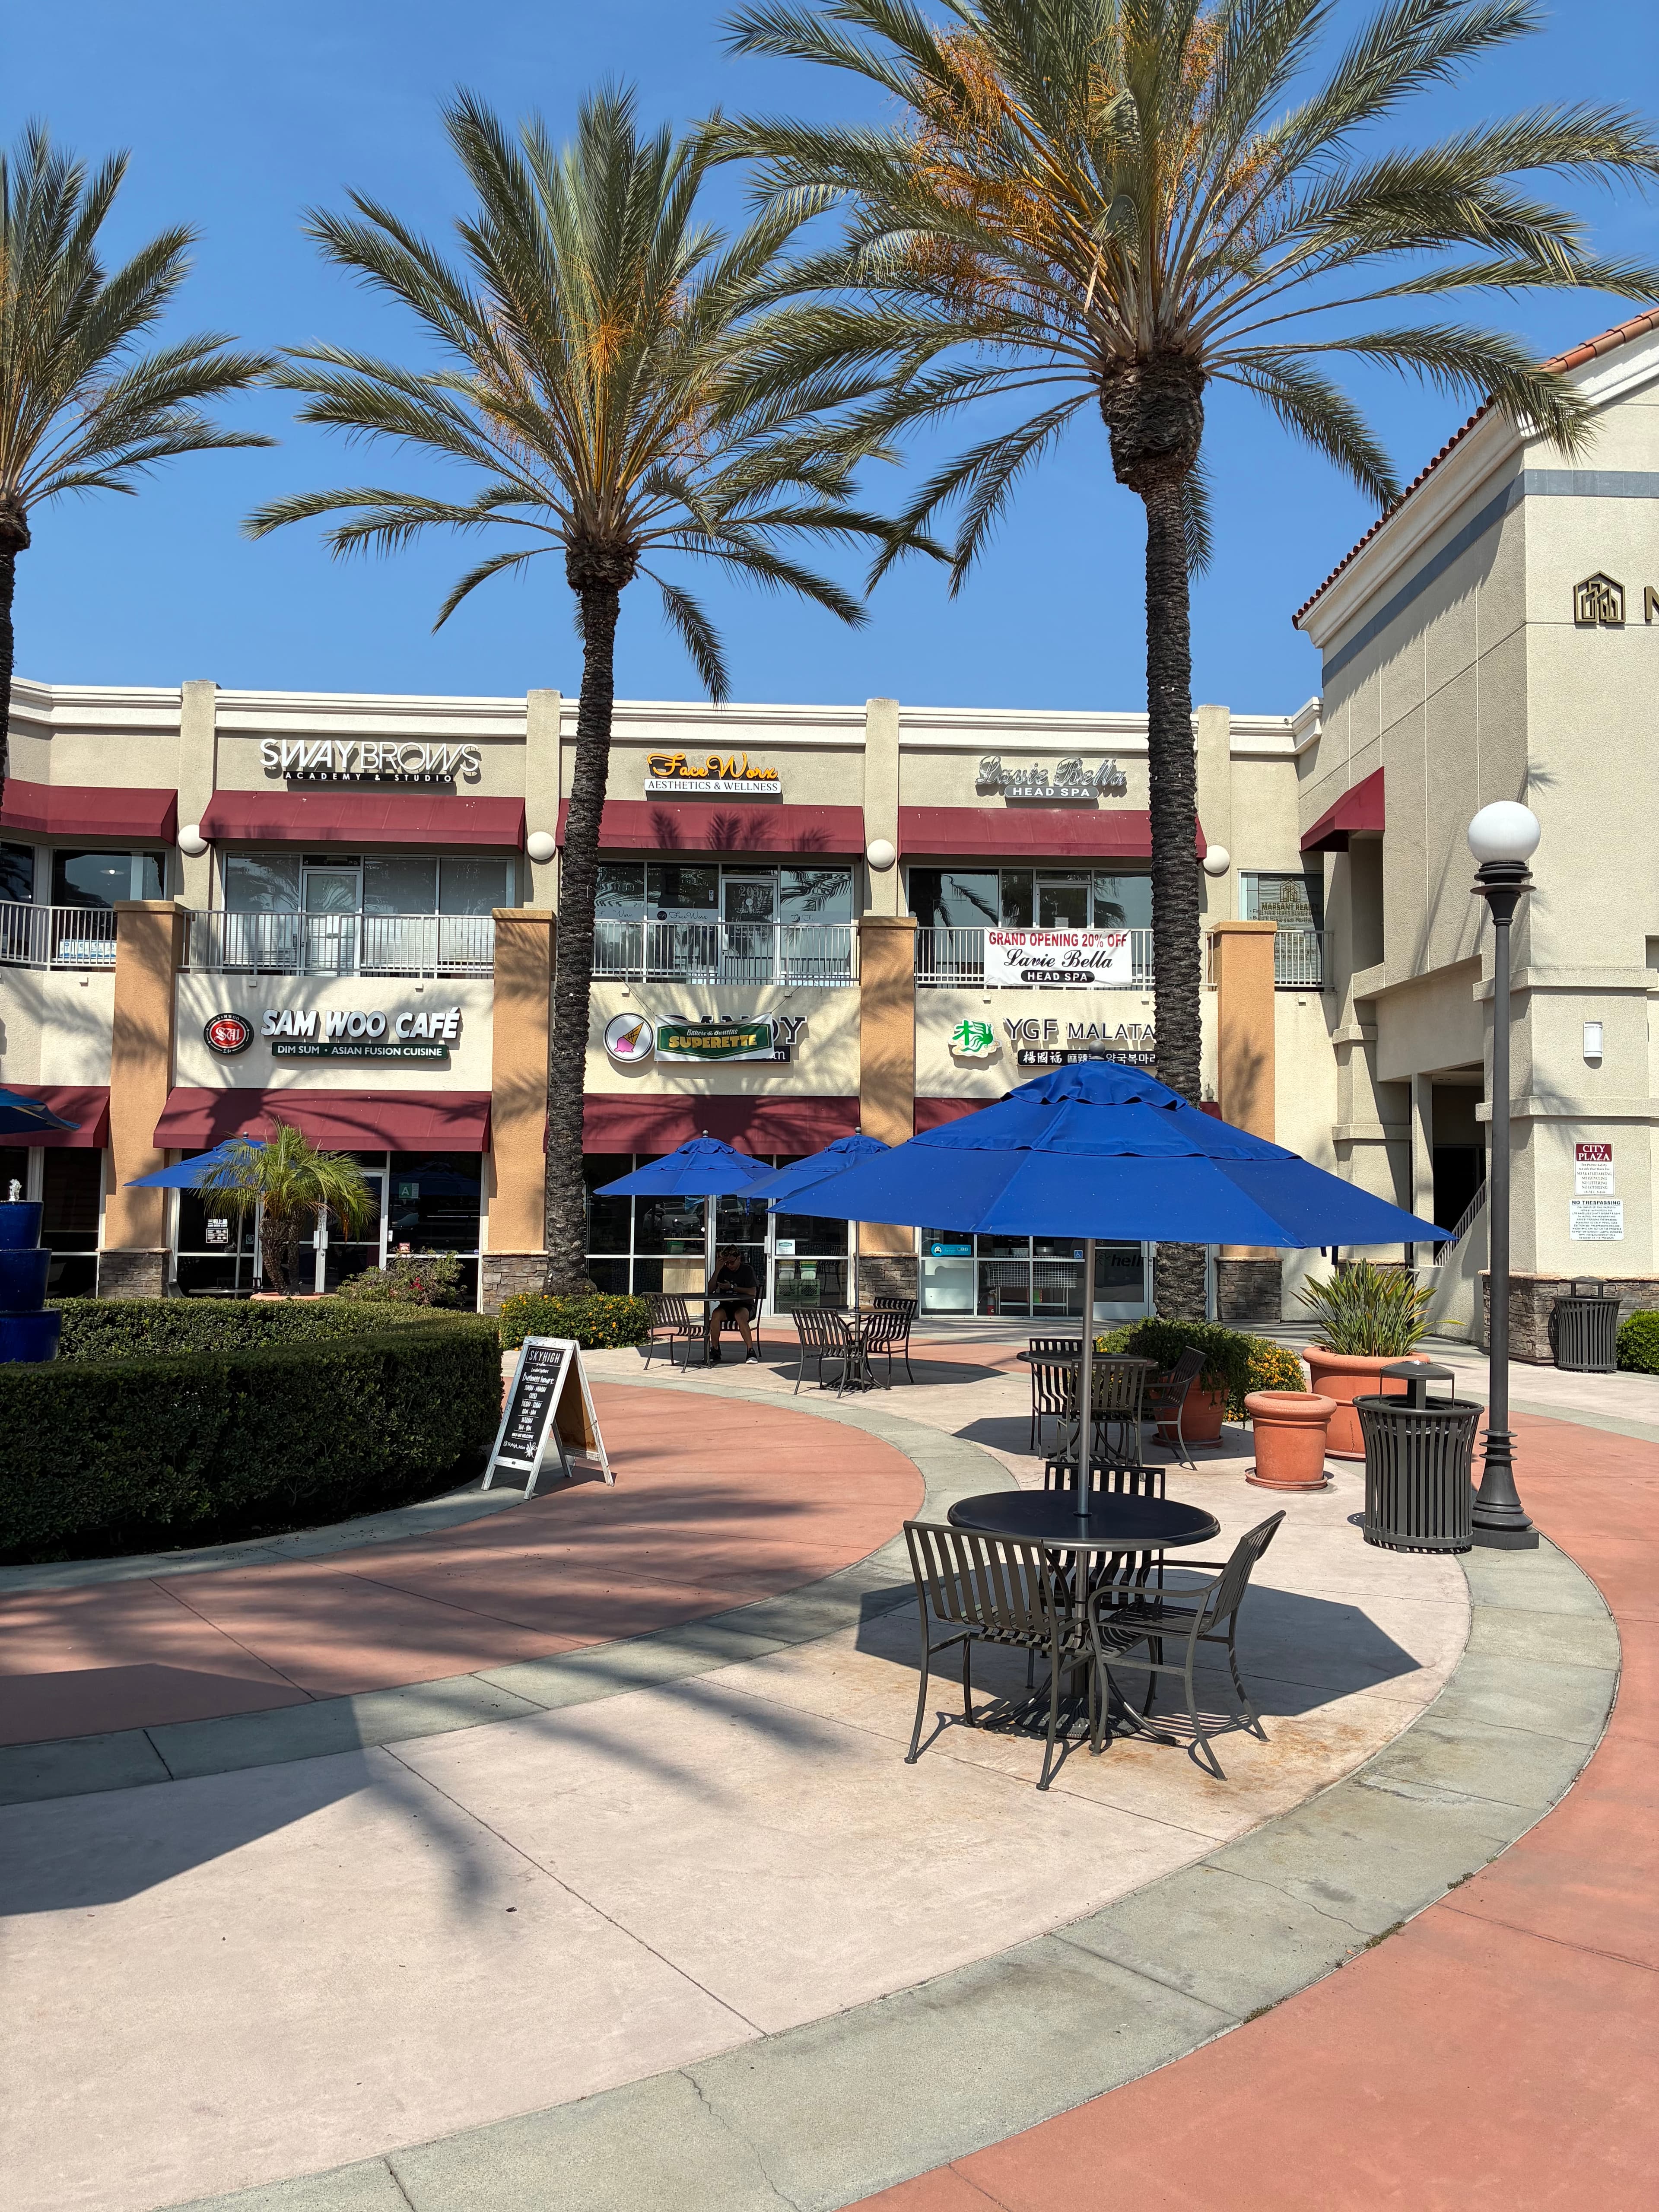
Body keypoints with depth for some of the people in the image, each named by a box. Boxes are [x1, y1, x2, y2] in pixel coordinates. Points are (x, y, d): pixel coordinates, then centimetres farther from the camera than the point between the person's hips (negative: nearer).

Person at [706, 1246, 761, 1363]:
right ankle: (715, 1350, -20)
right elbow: (710, 1290, -2)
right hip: (726, 1305, 3)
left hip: (745, 1305, -3)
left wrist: (732, 1287, -15)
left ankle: (751, 1350, -28)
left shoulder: (747, 1270, -2)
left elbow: (753, 1292, -12)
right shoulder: (723, 1271, 8)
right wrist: (717, 1270, -9)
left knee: (740, 1315, -38)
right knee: (716, 1314, -32)